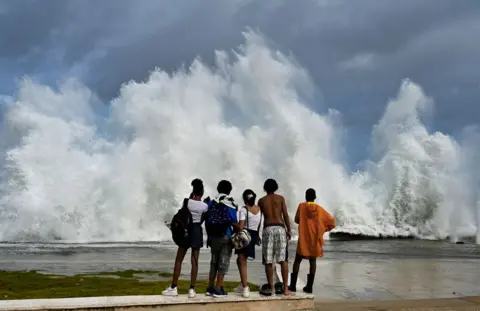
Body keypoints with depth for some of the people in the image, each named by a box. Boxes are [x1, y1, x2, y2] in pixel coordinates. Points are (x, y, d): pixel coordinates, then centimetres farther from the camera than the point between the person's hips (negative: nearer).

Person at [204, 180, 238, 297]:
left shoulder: (211, 203, 3)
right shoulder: (231, 204, -7)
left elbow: (206, 219, 3)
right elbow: (234, 222, -8)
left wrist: (209, 235, 11)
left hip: (213, 236, 4)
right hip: (226, 237, -4)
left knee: (214, 262, 16)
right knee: (223, 263, 3)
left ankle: (210, 288, 17)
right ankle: (218, 290, 1)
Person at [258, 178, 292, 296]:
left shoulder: (261, 201, 11)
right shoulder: (280, 198, 8)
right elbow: (285, 215, 2)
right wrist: (289, 230, 7)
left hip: (268, 229, 0)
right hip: (280, 228, 0)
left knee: (268, 261, 3)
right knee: (283, 259, 1)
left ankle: (271, 288, 3)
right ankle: (285, 288, -2)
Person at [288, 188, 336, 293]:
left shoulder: (302, 206, -5)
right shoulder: (319, 209, -3)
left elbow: (297, 219, 5)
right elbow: (331, 221, -5)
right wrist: (323, 229, 6)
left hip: (303, 239, -1)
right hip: (315, 240, 1)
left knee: (297, 260, 8)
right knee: (313, 261, 9)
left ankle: (293, 285, 4)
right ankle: (309, 286, 6)